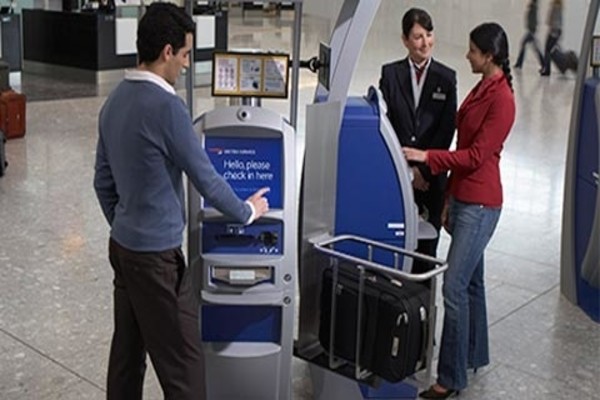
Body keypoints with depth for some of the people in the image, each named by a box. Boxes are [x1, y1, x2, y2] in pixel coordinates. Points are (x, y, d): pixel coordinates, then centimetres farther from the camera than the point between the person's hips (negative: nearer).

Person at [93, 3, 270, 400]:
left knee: (128, 351, 17)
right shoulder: (165, 106, -20)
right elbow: (206, 179, -14)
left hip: (121, 246, 9)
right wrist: (248, 212, 2)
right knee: (183, 364, 1)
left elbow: (104, 183, 13)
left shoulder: (114, 102, 6)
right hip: (156, 254, -9)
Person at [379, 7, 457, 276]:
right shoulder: (390, 73, 3)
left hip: (431, 176, 0)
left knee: (426, 242, 4)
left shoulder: (446, 78, 2)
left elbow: (447, 129, -3)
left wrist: (423, 168, -10)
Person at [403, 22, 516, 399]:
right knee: (471, 281, 17)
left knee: (455, 287, -9)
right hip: (463, 198, 9)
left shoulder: (501, 98, -16)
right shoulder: (480, 89, 12)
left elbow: (476, 155, -18)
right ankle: (475, 355, 31)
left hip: (480, 205, -9)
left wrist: (427, 156, -16)